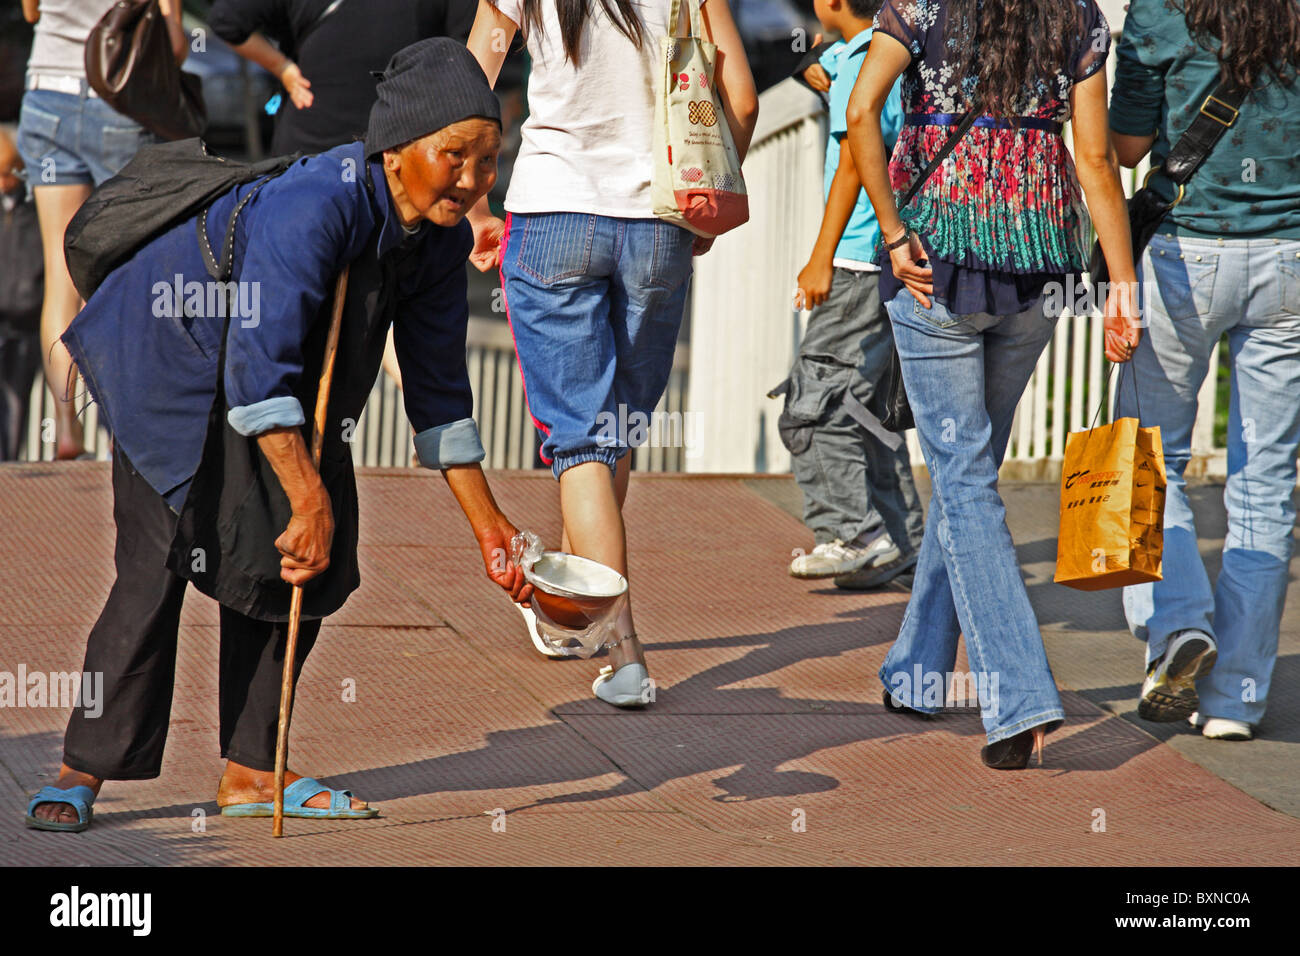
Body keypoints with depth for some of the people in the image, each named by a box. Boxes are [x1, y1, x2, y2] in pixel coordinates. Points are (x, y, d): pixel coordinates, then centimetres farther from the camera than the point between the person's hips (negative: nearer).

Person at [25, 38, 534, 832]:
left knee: (296, 561, 2)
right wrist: (310, 500, -40)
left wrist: (488, 524, -1)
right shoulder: (314, 206, -36)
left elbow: (439, 392, -1)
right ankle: (84, 772, -8)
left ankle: (251, 772, 11)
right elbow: (258, 371, -38)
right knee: (160, 559, -14)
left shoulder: (440, 241, -11)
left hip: (280, 365, 8)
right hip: (170, 356, -8)